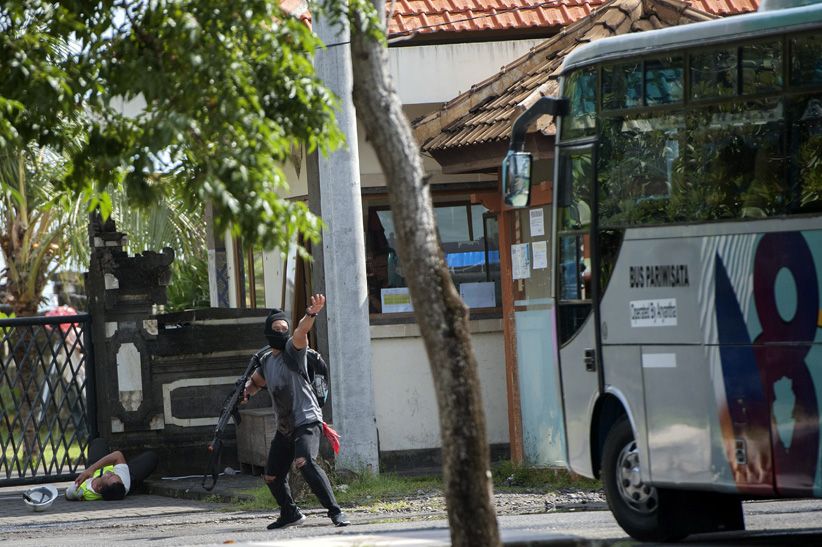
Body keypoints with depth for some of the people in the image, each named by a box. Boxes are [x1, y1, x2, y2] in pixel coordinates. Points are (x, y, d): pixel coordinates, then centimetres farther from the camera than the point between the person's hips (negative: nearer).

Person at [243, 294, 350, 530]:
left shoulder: (292, 351, -7)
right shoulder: (267, 361, 14)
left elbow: (300, 332, -29)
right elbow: (256, 380, 35)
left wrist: (310, 315, -50)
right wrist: (248, 388, 12)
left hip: (307, 420, -8)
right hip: (284, 428, 8)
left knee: (304, 461, -32)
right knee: (272, 476, 14)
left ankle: (335, 512, -33)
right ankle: (290, 514, 39)